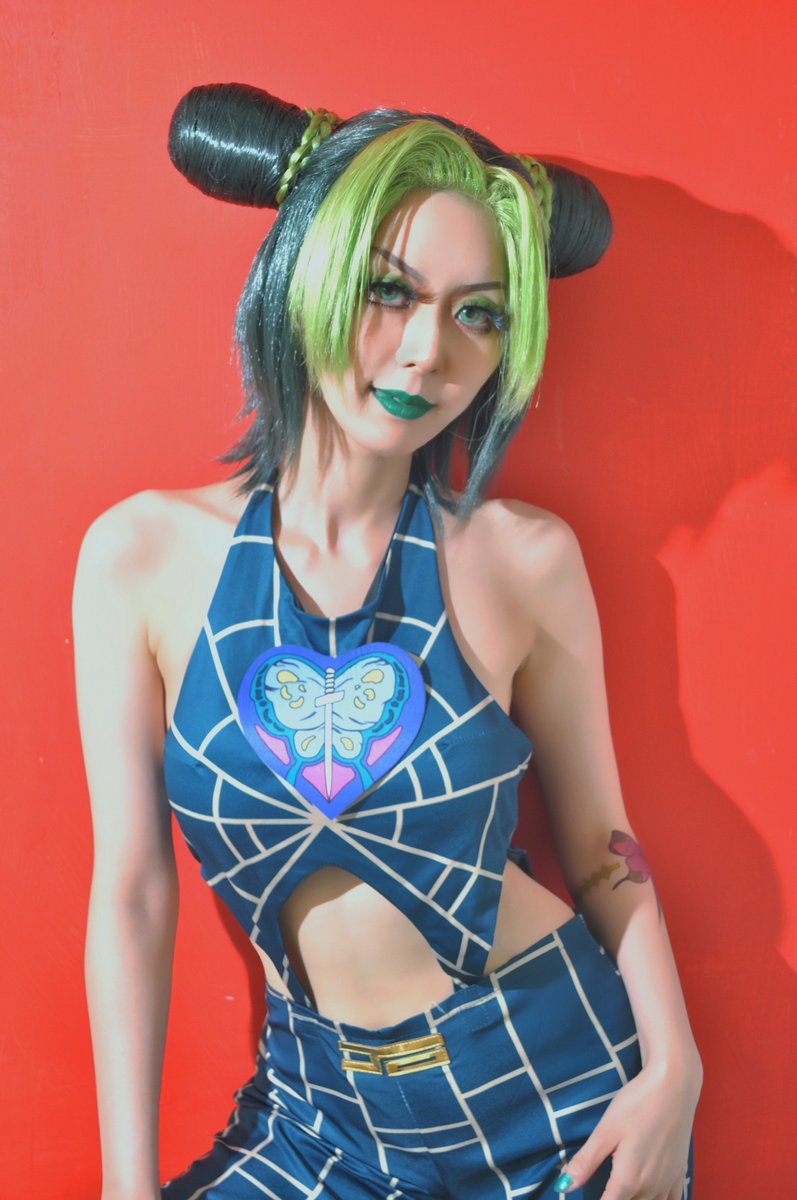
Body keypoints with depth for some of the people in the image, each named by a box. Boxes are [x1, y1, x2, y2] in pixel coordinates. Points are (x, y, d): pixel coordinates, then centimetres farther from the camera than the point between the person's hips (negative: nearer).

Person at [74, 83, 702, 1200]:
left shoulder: (523, 559, -12)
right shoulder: (142, 555, -11)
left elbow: (598, 846, -1)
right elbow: (132, 889, -7)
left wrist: (673, 1069, -11)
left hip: (560, 1084, 0)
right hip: (322, 1109, 1)